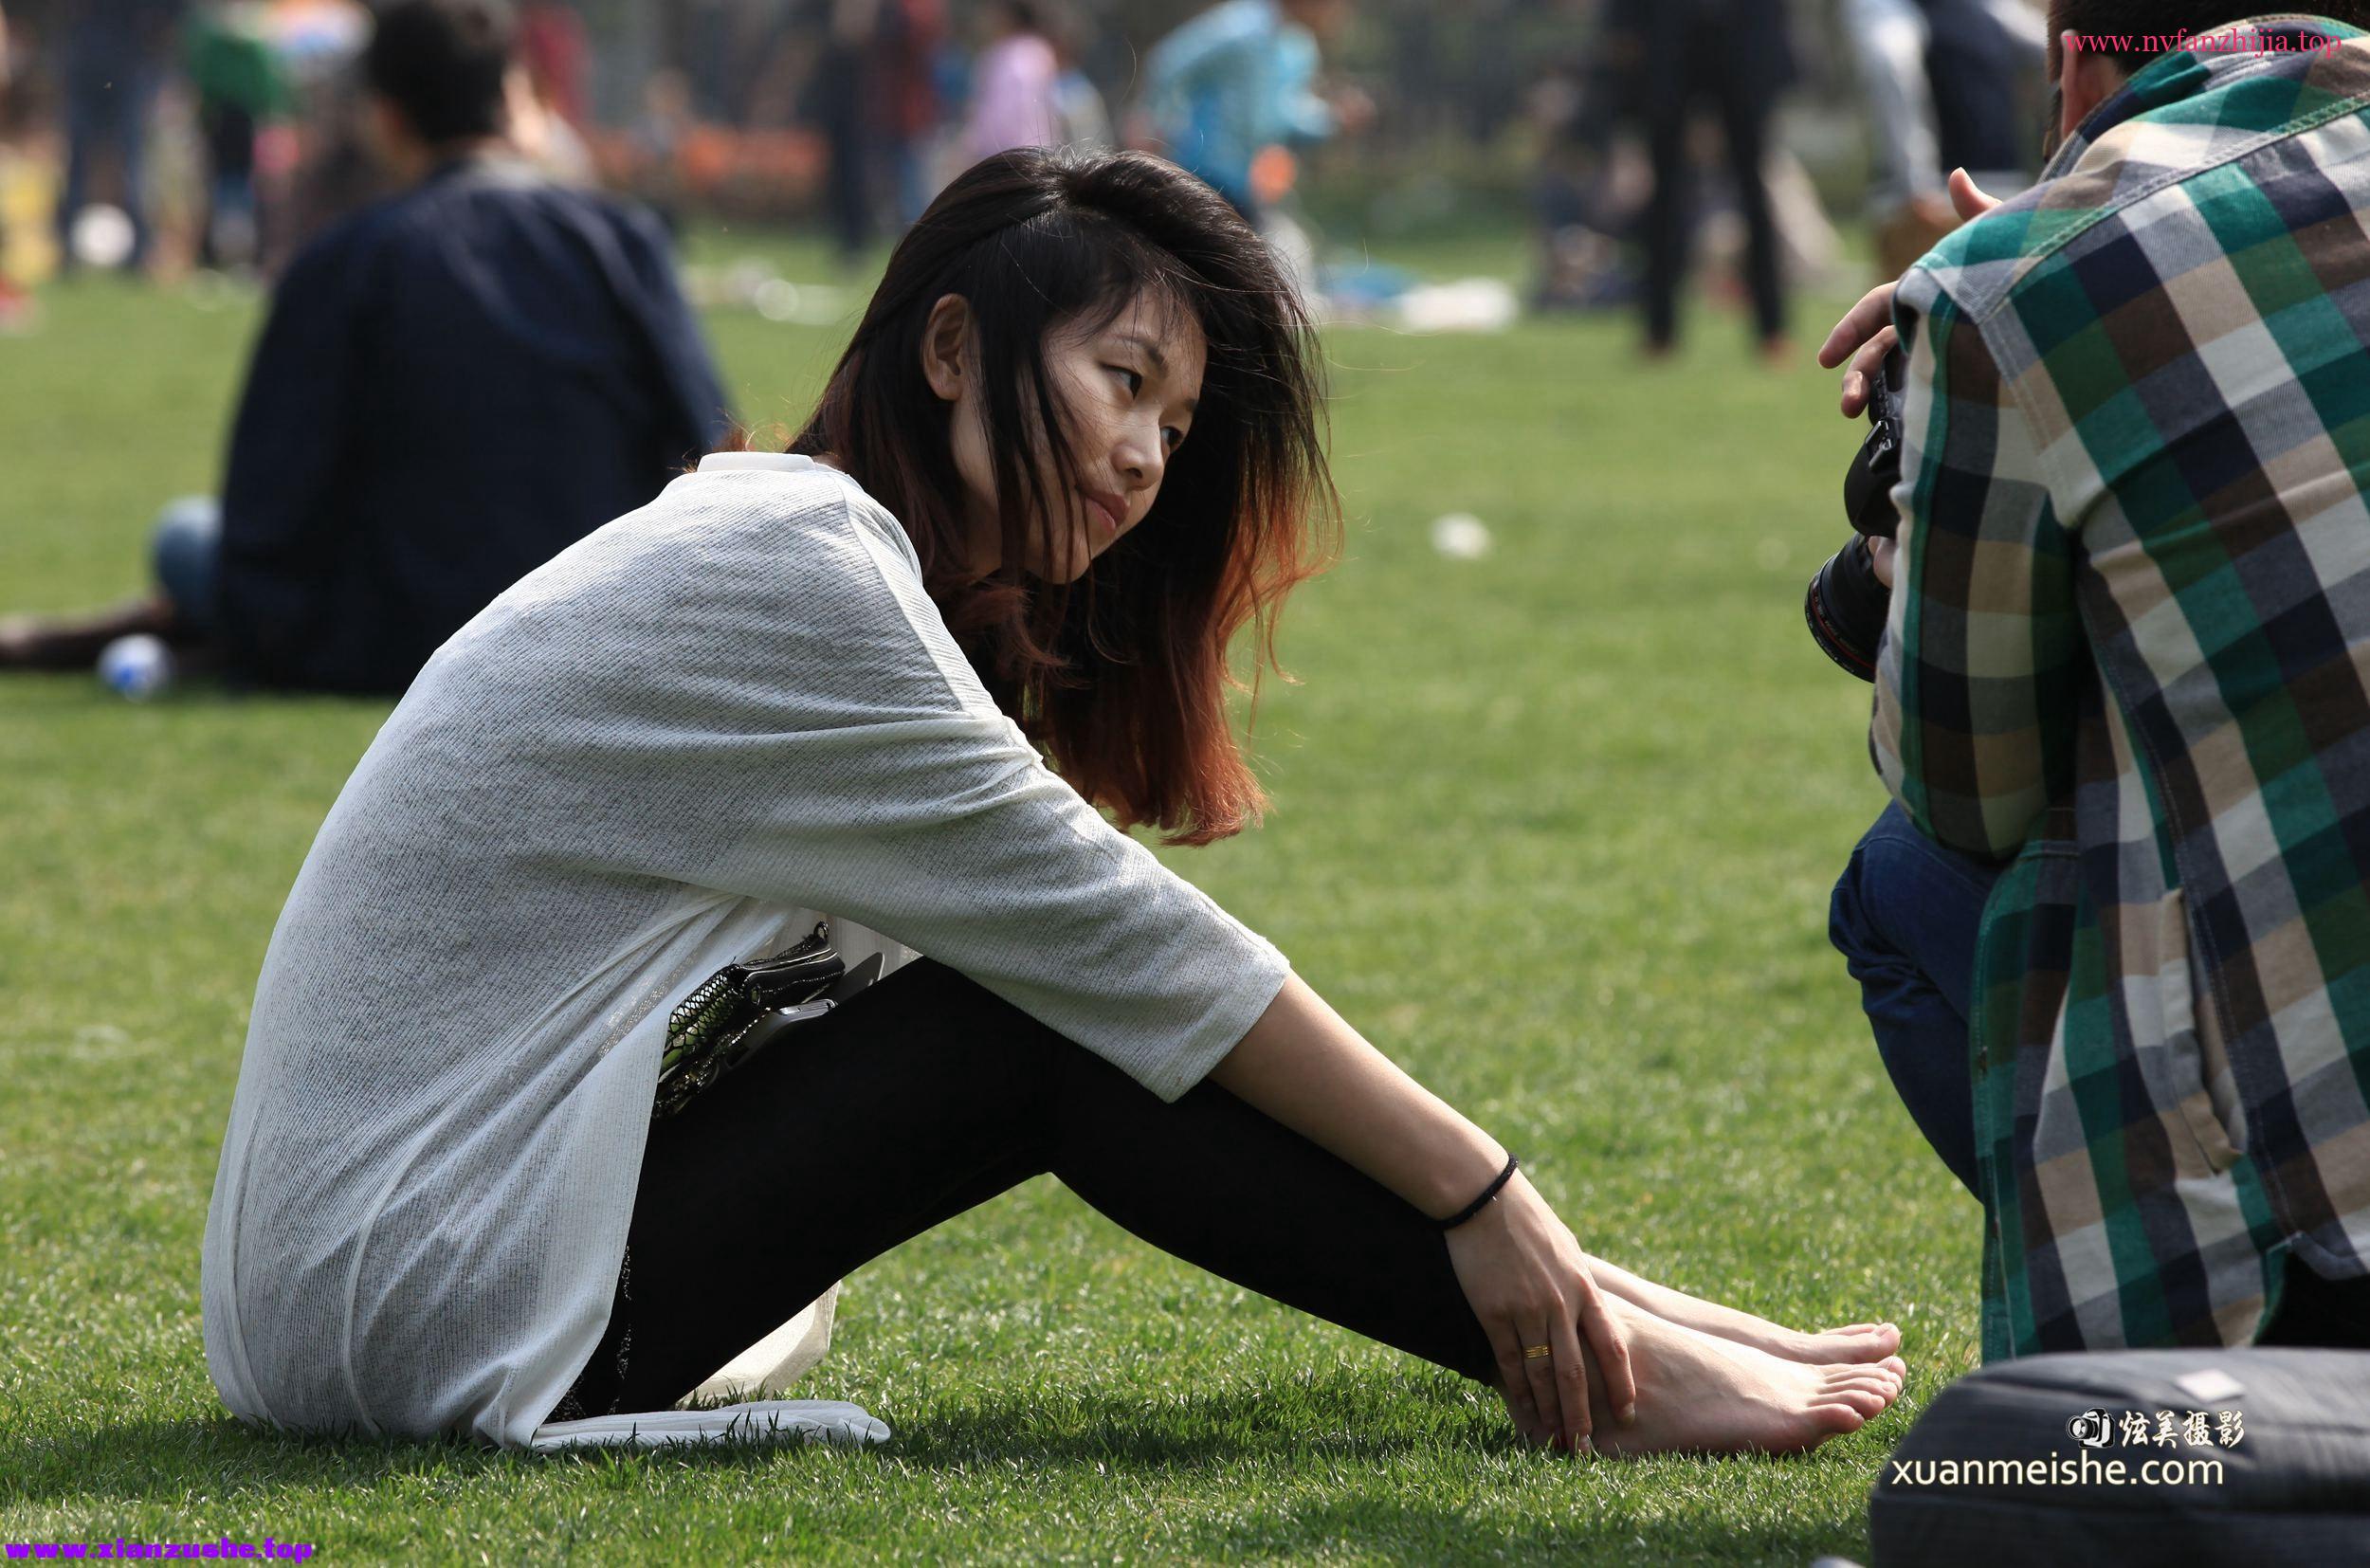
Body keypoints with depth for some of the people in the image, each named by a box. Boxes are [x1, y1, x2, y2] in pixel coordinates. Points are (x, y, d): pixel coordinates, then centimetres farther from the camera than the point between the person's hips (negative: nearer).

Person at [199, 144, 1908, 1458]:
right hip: (421, 1309, -9)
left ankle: (1582, 1320, 5)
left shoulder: (829, 565, 15)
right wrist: (1481, 1195, -11)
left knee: (1065, 993, 5)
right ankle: (1593, 1376, -11)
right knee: (1064, 1035, -13)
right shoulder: (789, 573, -15)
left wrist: (1509, 1227, 9)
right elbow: (1125, 942, -15)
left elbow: (1112, 937, 14)